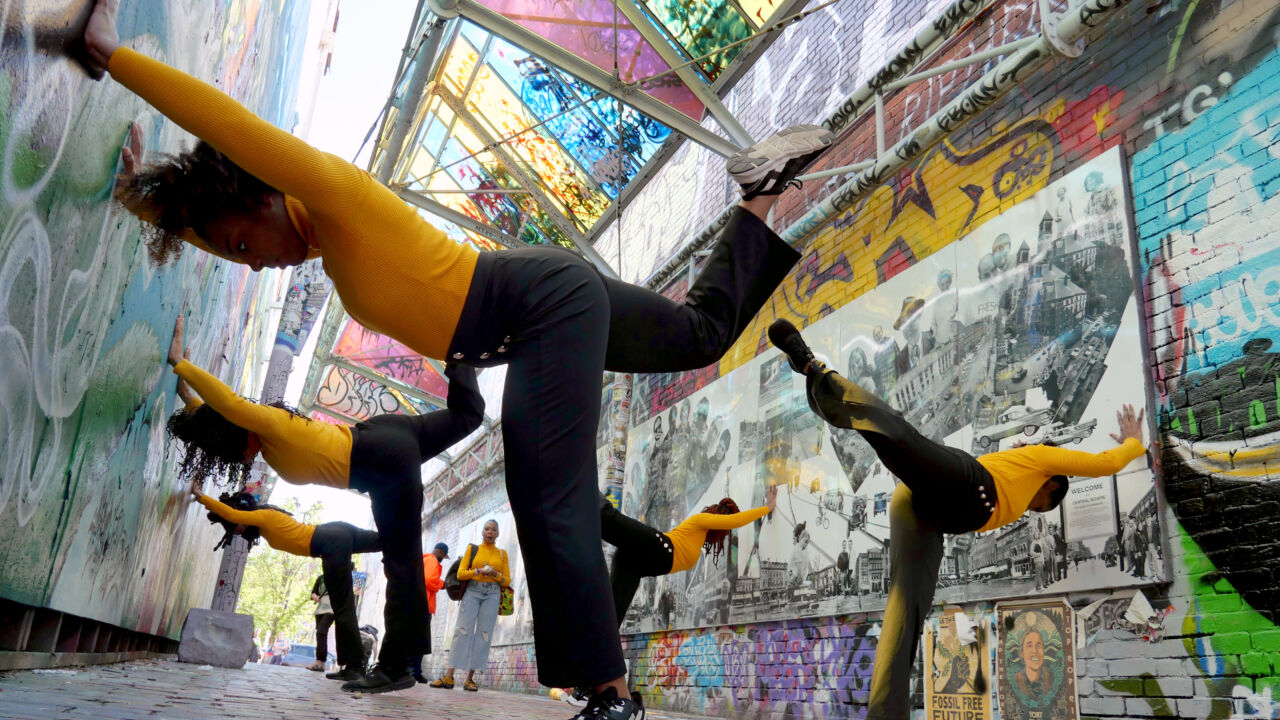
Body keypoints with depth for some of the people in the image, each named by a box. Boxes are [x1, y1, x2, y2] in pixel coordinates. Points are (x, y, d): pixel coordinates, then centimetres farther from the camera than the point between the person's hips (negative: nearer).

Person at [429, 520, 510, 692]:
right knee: (462, 630, -12)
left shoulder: (502, 553, 13)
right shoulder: (472, 549, 11)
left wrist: (494, 573, -8)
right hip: (472, 591, -1)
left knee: (484, 634, -7)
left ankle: (470, 678, -5)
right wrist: (479, 571, -11)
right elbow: (460, 573, 4)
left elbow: (507, 581, 11)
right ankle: (449, 677, -15)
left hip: (492, 593, 1)